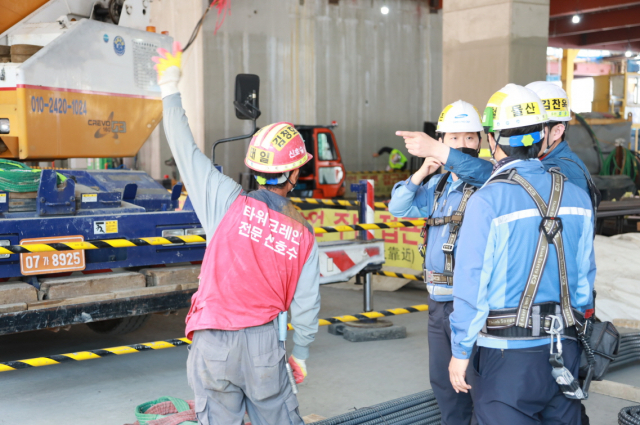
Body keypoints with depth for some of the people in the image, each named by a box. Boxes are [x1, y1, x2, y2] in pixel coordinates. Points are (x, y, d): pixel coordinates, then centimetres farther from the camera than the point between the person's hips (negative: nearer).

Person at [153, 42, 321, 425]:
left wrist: (170, 88, 10)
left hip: (213, 345, -1)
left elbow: (186, 151, -2)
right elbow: (306, 305, 4)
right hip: (263, 343, 2)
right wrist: (301, 354, 20)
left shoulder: (232, 202, -9)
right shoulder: (304, 233, -1)